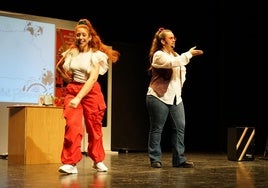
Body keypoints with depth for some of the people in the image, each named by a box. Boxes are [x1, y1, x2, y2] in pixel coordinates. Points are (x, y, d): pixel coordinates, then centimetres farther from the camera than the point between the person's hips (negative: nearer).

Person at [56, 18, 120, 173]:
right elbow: (59, 66, 26)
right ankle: (70, 163, -14)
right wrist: (68, 79, 10)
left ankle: (98, 160, 25)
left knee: (94, 127, 7)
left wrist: (79, 98, -26)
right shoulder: (71, 53, 6)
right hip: (72, 90, 2)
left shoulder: (97, 55, -4)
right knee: (72, 125, -16)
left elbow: (92, 79, -16)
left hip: (91, 92, -2)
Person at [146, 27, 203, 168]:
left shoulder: (175, 55, 18)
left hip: (175, 97, 7)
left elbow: (181, 71, 26)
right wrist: (189, 54, -22)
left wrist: (179, 86, 9)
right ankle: (155, 159, 7)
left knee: (180, 127, 1)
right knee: (156, 129, -1)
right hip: (159, 97, -7)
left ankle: (179, 159, 6)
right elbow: (172, 63, -25)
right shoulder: (158, 55, -6)